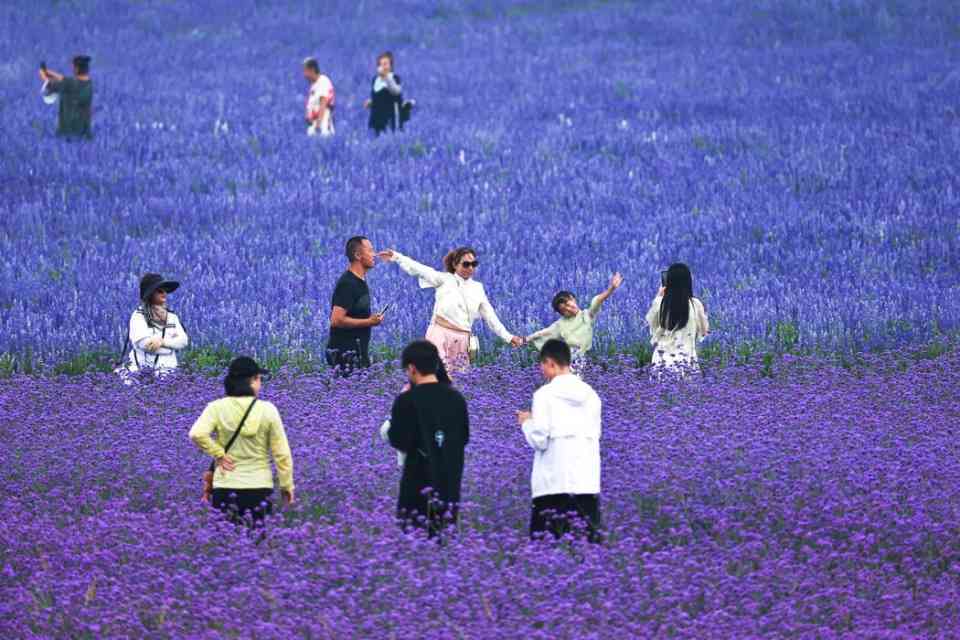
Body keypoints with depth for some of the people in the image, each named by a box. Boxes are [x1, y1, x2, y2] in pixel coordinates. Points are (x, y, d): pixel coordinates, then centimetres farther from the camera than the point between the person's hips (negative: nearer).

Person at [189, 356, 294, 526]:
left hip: (225, 487, 0)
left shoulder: (217, 408, -4)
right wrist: (287, 485, 10)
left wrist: (218, 454, -5)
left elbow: (197, 434, -19)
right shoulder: (267, 410, -4)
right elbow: (281, 453, 0)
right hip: (260, 488, 0)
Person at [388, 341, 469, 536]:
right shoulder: (456, 398, 4)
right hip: (450, 482, 5)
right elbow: (464, 437, 12)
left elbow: (398, 441, -11)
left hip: (419, 482, -5)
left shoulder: (407, 401, -13)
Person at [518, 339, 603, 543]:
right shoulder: (590, 394, 10)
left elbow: (539, 440, -8)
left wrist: (527, 422, 13)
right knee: (588, 542, 2)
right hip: (588, 481, 5)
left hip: (555, 482, -5)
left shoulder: (545, 394, -5)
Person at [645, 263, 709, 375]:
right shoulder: (695, 304, -7)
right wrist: (703, 314, 24)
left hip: (663, 360, 0)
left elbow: (650, 322, 15)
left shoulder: (660, 303, -6)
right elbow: (703, 331, 6)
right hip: (687, 361, 0)